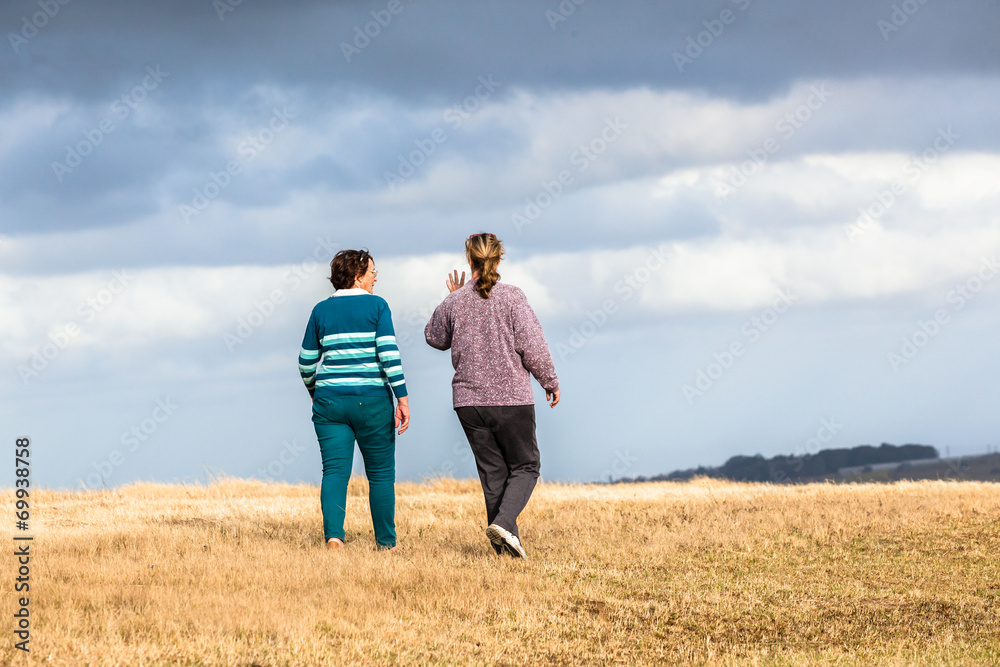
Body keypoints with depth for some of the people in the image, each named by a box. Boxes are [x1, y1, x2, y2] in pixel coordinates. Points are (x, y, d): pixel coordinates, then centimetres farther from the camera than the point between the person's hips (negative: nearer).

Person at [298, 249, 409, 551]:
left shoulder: (321, 310, 8)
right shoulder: (377, 306, -2)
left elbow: (307, 361, 12)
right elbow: (389, 353, -12)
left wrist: (316, 393, 29)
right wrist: (402, 399, -12)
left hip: (330, 401, 3)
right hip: (371, 401, -3)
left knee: (335, 471, -2)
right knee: (381, 474, 9)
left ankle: (333, 534, -22)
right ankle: (386, 543, 13)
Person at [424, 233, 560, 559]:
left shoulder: (454, 302, 1)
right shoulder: (512, 296, -8)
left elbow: (435, 337, 20)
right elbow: (532, 346, -11)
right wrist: (550, 381, 3)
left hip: (469, 400, 3)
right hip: (512, 398, -3)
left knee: (492, 471, 11)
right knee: (525, 466, 9)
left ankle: (506, 543, 7)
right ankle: (503, 522, -15)